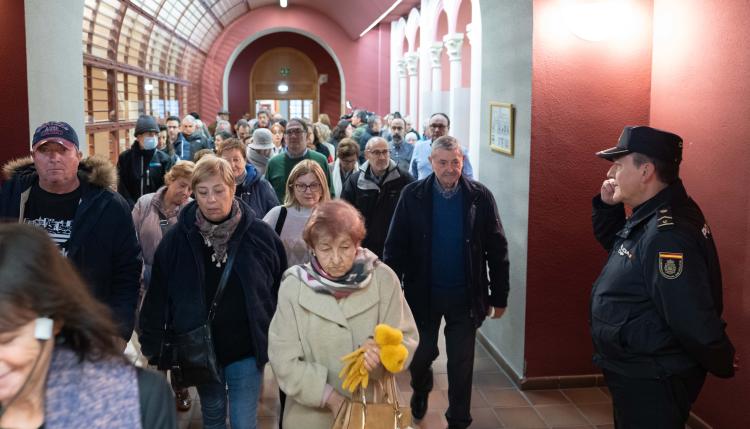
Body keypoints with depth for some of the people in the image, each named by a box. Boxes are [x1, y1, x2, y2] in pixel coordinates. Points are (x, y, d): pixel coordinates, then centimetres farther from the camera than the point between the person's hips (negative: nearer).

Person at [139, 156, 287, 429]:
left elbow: (281, 291, -2)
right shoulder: (177, 238, -9)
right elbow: (157, 299, -2)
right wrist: (152, 349, -2)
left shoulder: (259, 234, -10)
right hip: (200, 350, 2)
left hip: (246, 349, -1)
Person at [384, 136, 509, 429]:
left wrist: (499, 297, -2)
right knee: (421, 354, 16)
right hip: (423, 292, 0)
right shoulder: (413, 195, -7)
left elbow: (497, 250, -2)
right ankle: (421, 390, 49)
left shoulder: (480, 196, -6)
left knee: (461, 363, 9)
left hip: (465, 295, 0)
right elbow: (395, 246, -5)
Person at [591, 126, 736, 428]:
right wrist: (607, 206, 2)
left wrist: (722, 365, -14)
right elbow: (617, 246, 20)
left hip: (653, 385, -10)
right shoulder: (650, 218, 2)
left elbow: (693, 321, -31)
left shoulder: (667, 234, -30)